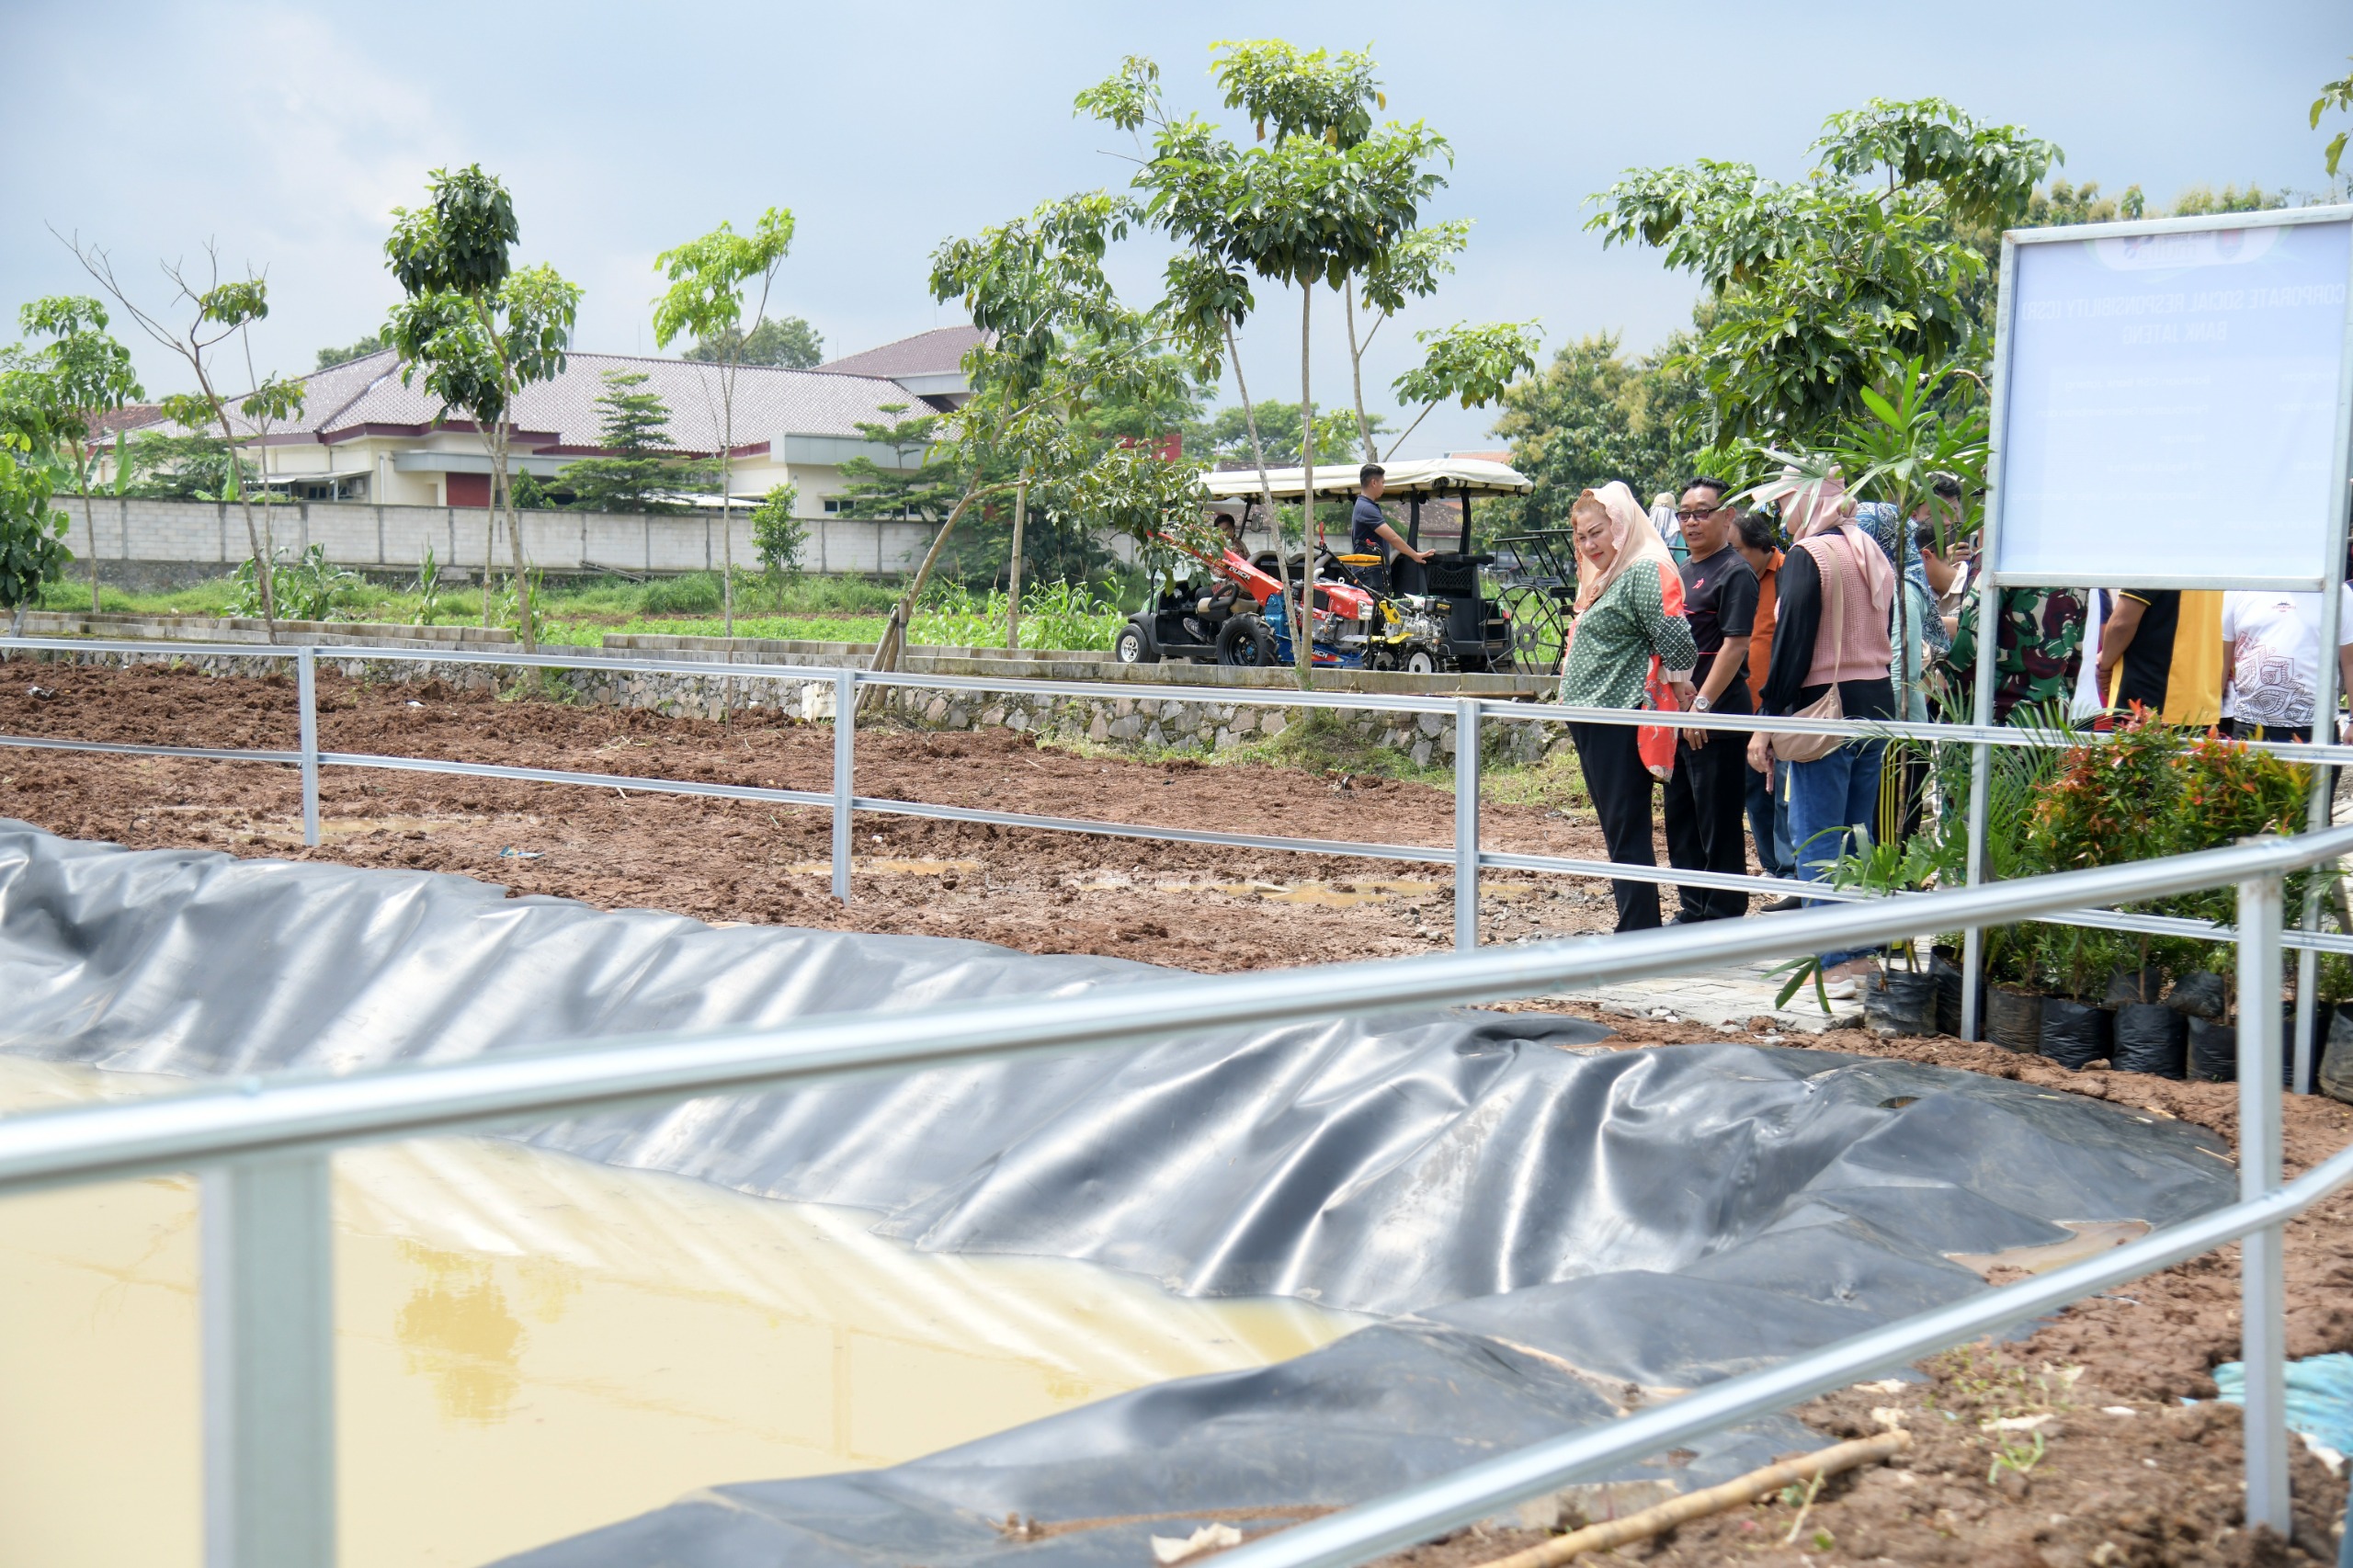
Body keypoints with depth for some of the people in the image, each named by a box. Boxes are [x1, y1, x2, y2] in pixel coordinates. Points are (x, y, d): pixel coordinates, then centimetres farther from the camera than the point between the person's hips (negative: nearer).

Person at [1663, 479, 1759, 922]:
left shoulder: (1735, 571, -10)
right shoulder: (1683, 571, 17)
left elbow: (1735, 644, -17)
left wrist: (1701, 705, -21)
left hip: (1716, 720, -9)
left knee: (1718, 824, -3)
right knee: (1680, 819, 14)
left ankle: (1723, 918, 4)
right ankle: (1694, 910, 24)